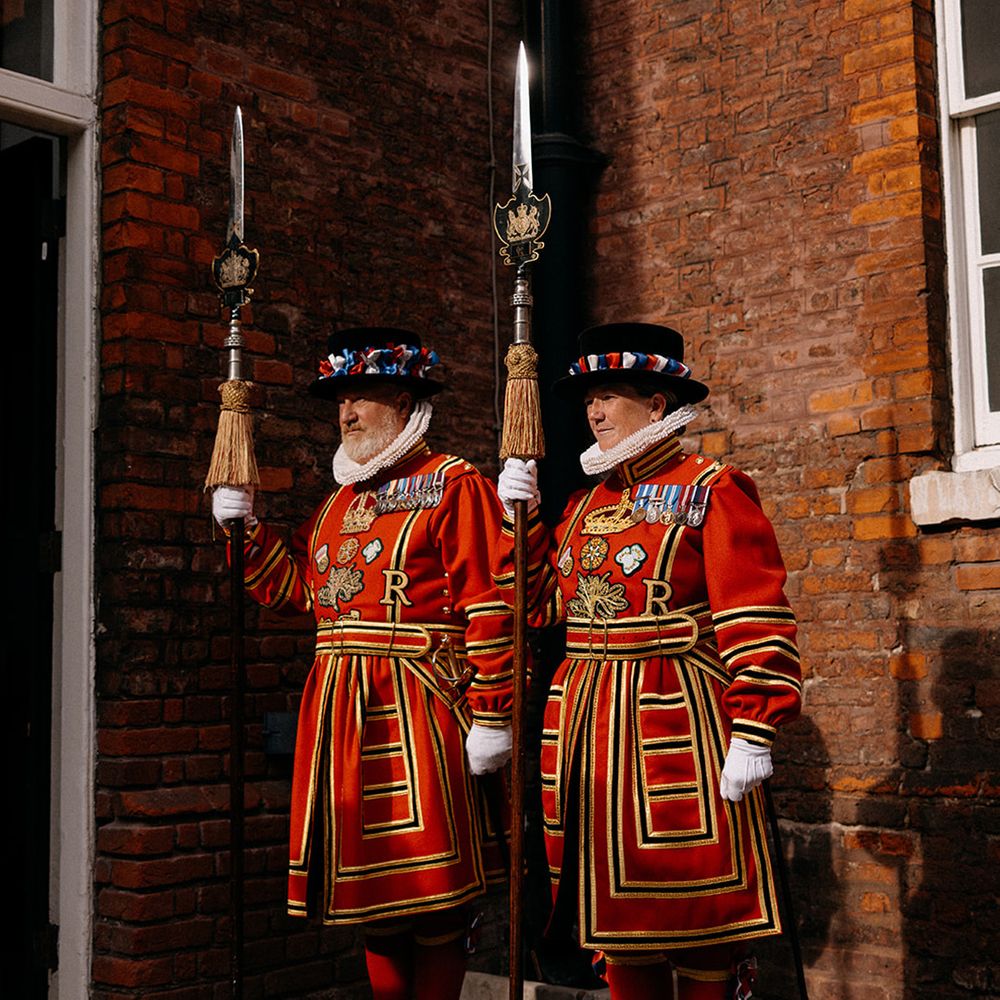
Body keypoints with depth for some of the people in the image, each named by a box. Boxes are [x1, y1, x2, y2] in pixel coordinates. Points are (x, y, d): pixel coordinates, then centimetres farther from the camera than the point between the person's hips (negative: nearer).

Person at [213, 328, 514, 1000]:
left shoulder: (454, 484, -5)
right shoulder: (340, 500, 19)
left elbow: (488, 607, -13)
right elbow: (294, 587, 22)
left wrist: (491, 716, -18)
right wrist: (245, 527, 10)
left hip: (419, 709, -7)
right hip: (341, 710, 8)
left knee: (432, 896, -1)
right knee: (370, 885, 13)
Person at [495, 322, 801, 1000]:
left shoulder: (711, 489, -5)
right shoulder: (586, 502, 17)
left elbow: (757, 621, -12)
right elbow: (543, 601, 15)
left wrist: (752, 733, -18)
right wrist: (519, 513, 6)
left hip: (677, 717, -6)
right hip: (585, 724, 7)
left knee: (697, 927, 1)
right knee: (618, 914, 12)